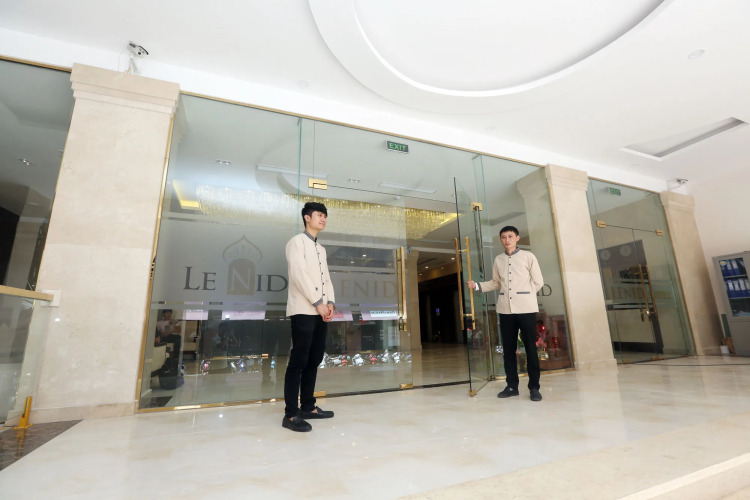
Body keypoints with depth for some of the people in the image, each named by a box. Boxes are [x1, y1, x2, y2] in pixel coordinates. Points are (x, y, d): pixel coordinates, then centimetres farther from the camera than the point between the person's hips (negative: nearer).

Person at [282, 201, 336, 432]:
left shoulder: (321, 249, 23)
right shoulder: (297, 241, 0)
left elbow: (326, 278, 16)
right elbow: (299, 274, -12)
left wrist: (330, 303, 1)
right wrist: (318, 303, -14)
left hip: (320, 312, 8)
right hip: (303, 311, -8)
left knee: (314, 360, 9)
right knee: (299, 361, -7)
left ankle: (308, 407, 19)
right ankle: (291, 414, 0)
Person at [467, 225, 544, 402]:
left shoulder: (528, 256, 1)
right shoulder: (498, 259, 11)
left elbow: (538, 281, 3)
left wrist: (524, 295, -1)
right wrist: (477, 285, 2)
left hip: (526, 308, -3)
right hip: (505, 309, 3)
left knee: (530, 347, 3)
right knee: (508, 348, 9)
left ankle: (534, 387, 14)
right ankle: (512, 386, 19)